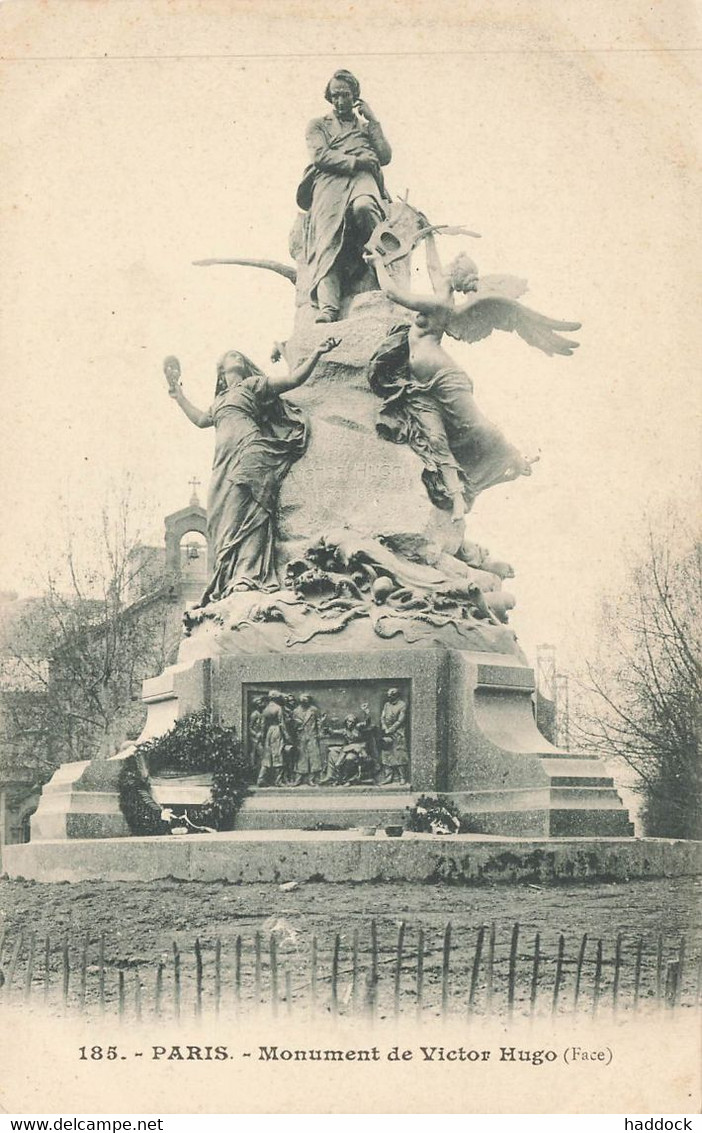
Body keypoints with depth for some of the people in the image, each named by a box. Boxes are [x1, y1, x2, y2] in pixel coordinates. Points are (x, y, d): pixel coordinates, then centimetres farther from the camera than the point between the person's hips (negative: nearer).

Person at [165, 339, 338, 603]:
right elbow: (200, 419, 48)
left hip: (248, 455, -7)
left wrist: (316, 353, 0)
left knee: (244, 513, -21)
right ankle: (230, 581, -13)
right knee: (224, 519, -6)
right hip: (226, 462, 7)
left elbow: (294, 379, 9)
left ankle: (248, 576, -33)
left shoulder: (253, 384, 16)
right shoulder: (221, 400, 34)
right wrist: (177, 393, 52)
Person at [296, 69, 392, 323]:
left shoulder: (366, 125, 33)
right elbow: (320, 155, 7)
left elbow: (385, 156, 17)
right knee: (328, 239, -29)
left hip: (363, 178, 1)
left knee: (363, 207, -41)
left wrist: (370, 120, 16)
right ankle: (328, 307, -47)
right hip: (329, 179, -1)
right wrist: (355, 161, -4)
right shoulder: (318, 125, 28)